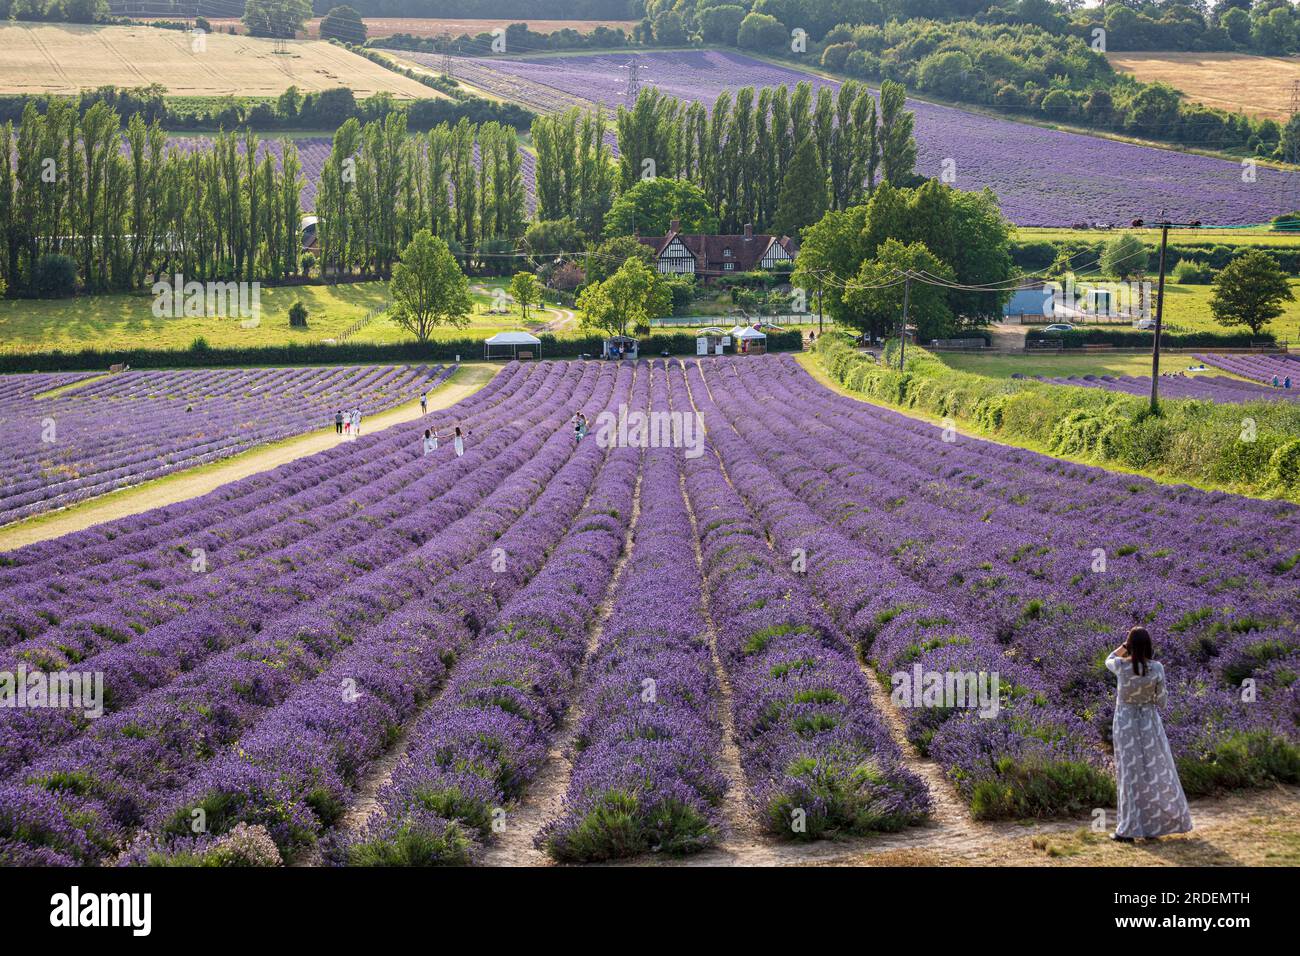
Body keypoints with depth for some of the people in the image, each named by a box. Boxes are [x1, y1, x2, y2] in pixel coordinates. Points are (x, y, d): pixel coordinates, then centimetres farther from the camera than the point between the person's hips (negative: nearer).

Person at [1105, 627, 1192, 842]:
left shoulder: (1121, 665, -13)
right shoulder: (1157, 668, -12)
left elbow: (1109, 660, 13)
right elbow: (1161, 701, -4)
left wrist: (1126, 644, 10)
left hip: (1125, 722, -1)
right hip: (1150, 722, 1)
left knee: (1130, 774, 4)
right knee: (1156, 770, 14)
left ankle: (1128, 829, 4)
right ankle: (1167, 820, 24)